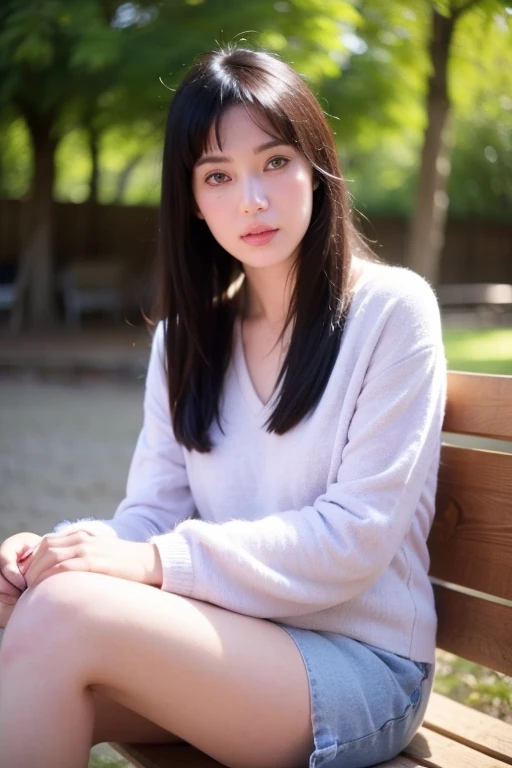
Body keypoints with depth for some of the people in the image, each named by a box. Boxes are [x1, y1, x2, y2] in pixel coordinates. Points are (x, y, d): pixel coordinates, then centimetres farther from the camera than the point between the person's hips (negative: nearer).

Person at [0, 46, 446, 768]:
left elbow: (357, 537, -14)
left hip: (359, 660, -4)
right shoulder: (187, 332, 9)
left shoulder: (392, 309, -8)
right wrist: (71, 549, -19)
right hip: (225, 630, 5)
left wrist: (159, 561, -23)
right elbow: (156, 510, 4)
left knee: (63, 614, -27)